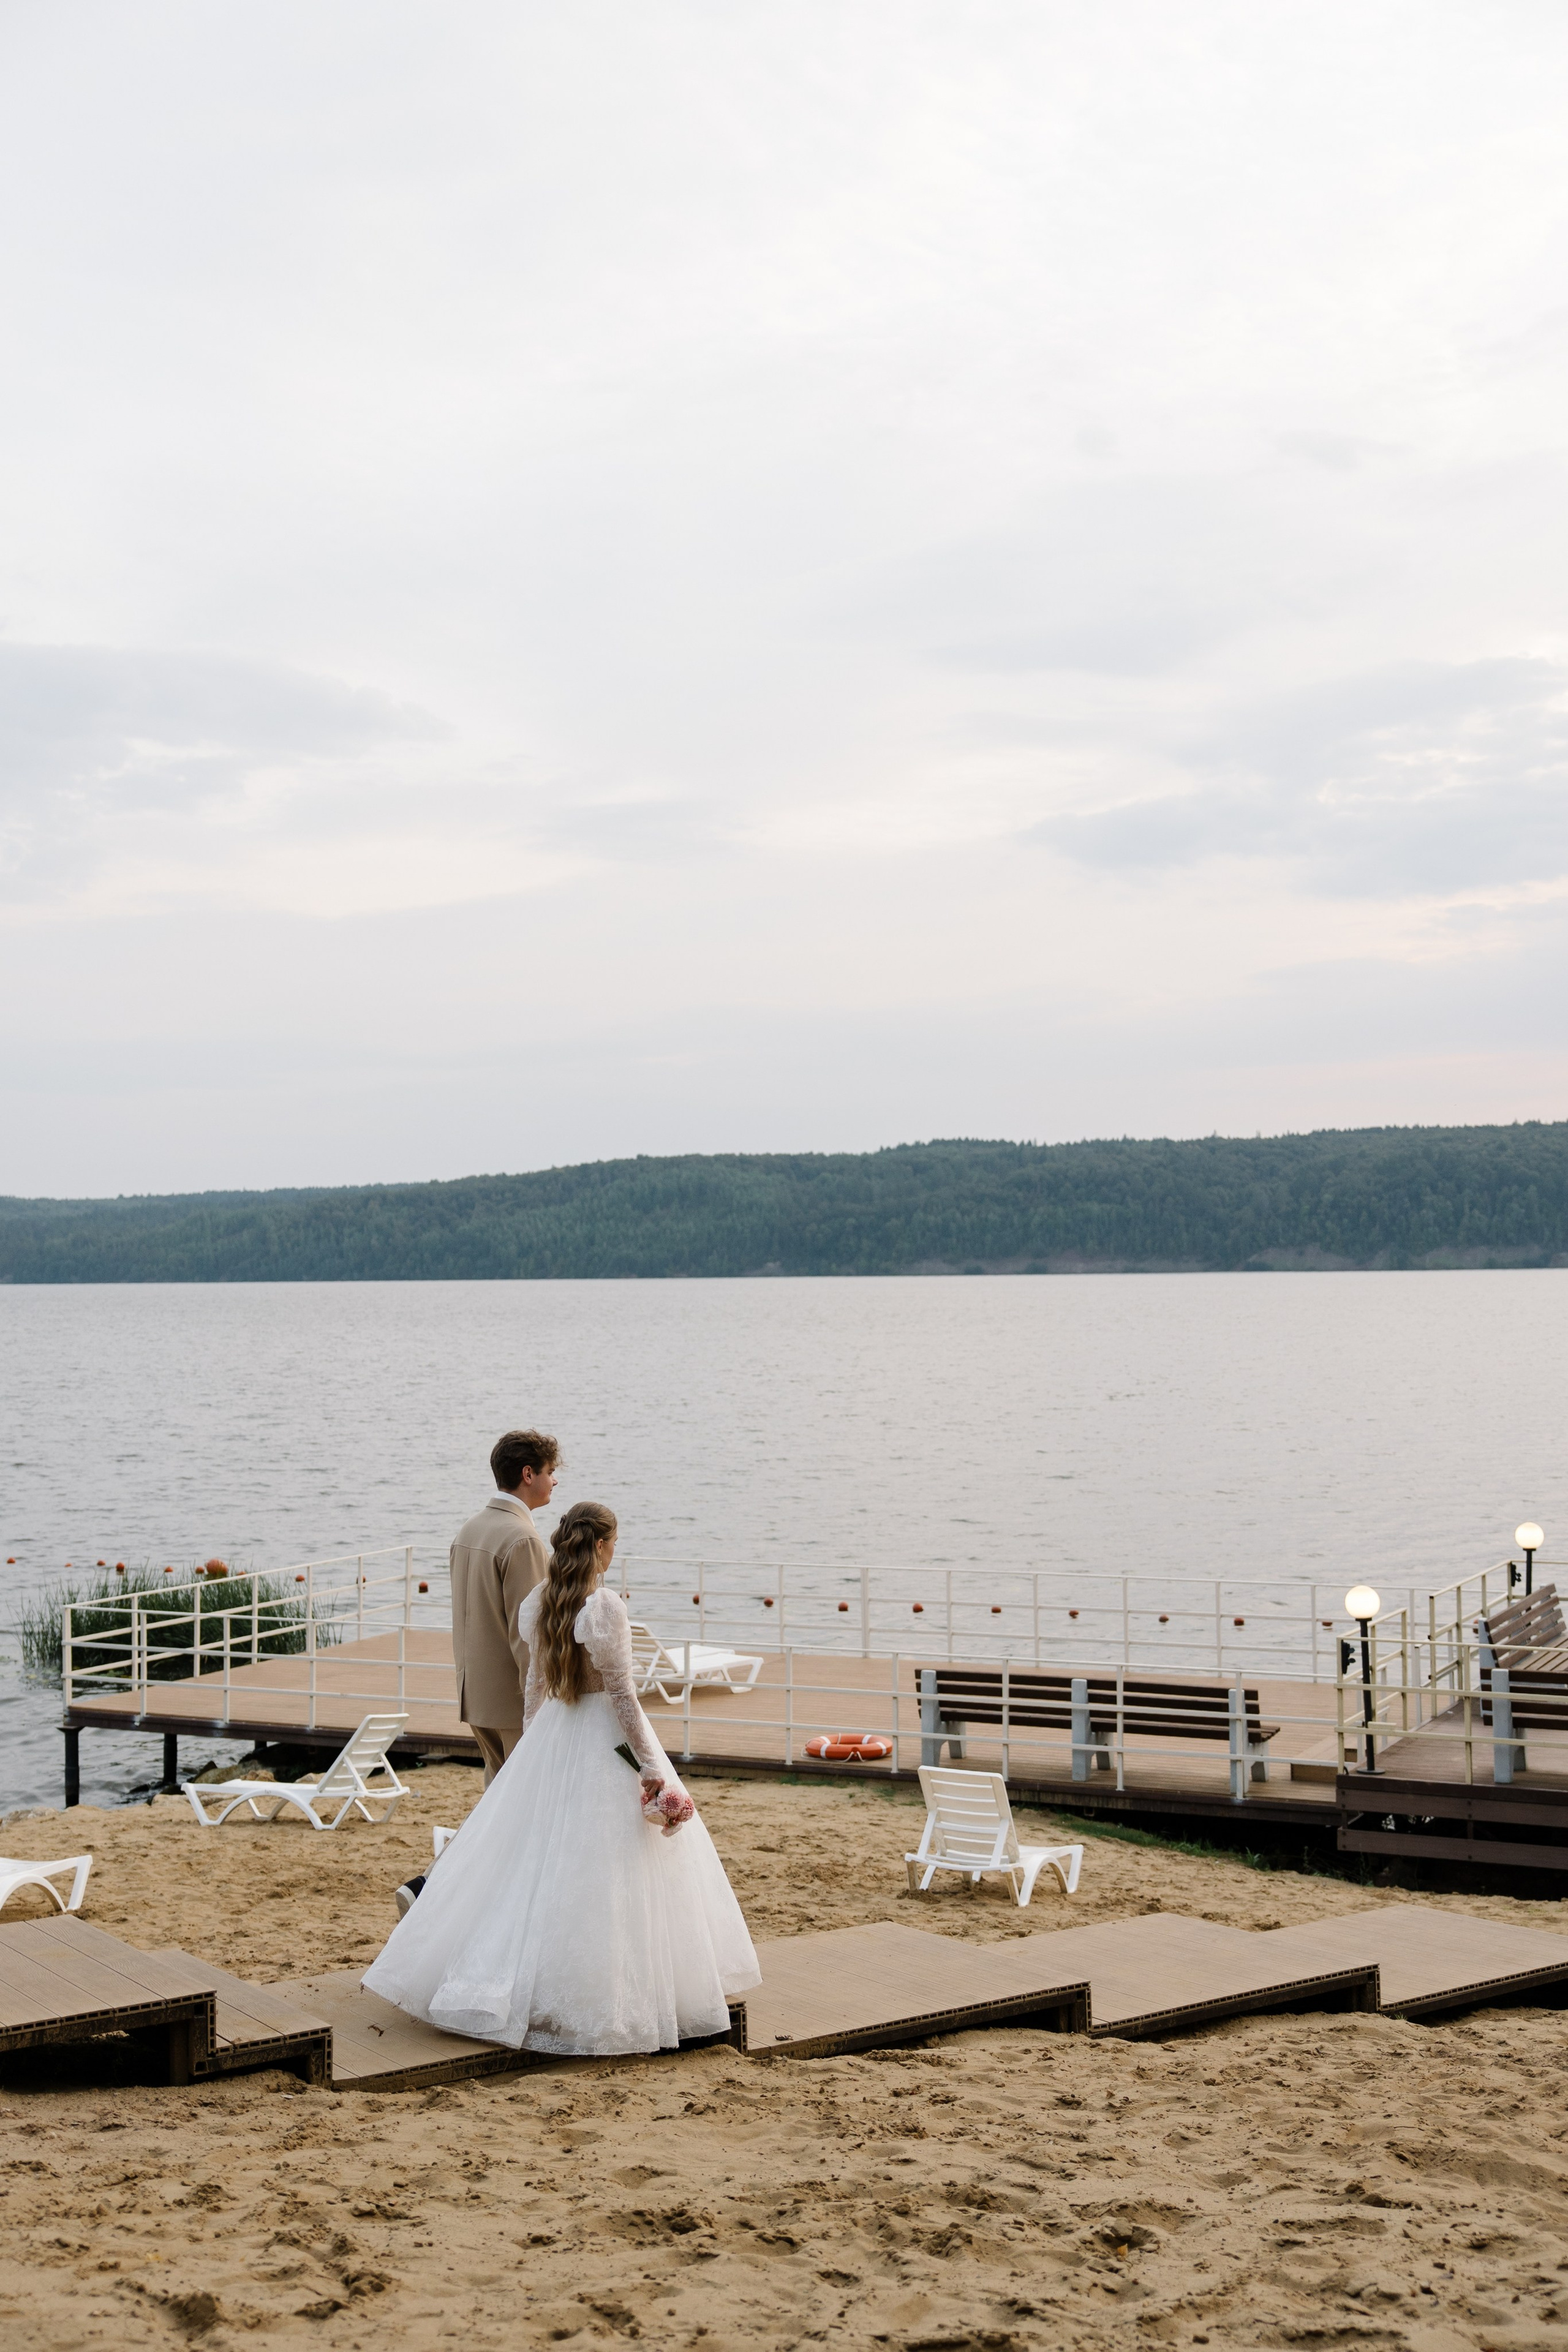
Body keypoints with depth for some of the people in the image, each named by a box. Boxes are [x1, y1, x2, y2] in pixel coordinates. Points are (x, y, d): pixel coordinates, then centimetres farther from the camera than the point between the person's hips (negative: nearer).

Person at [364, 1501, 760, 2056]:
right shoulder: (606, 1607, -18)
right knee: (597, 1874, 1)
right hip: (604, 1742, -7)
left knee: (535, 1860, 14)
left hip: (548, 1738, 7)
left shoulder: (540, 1601, 2)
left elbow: (535, 1685, 11)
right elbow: (621, 1695, -17)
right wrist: (651, 1768, -11)